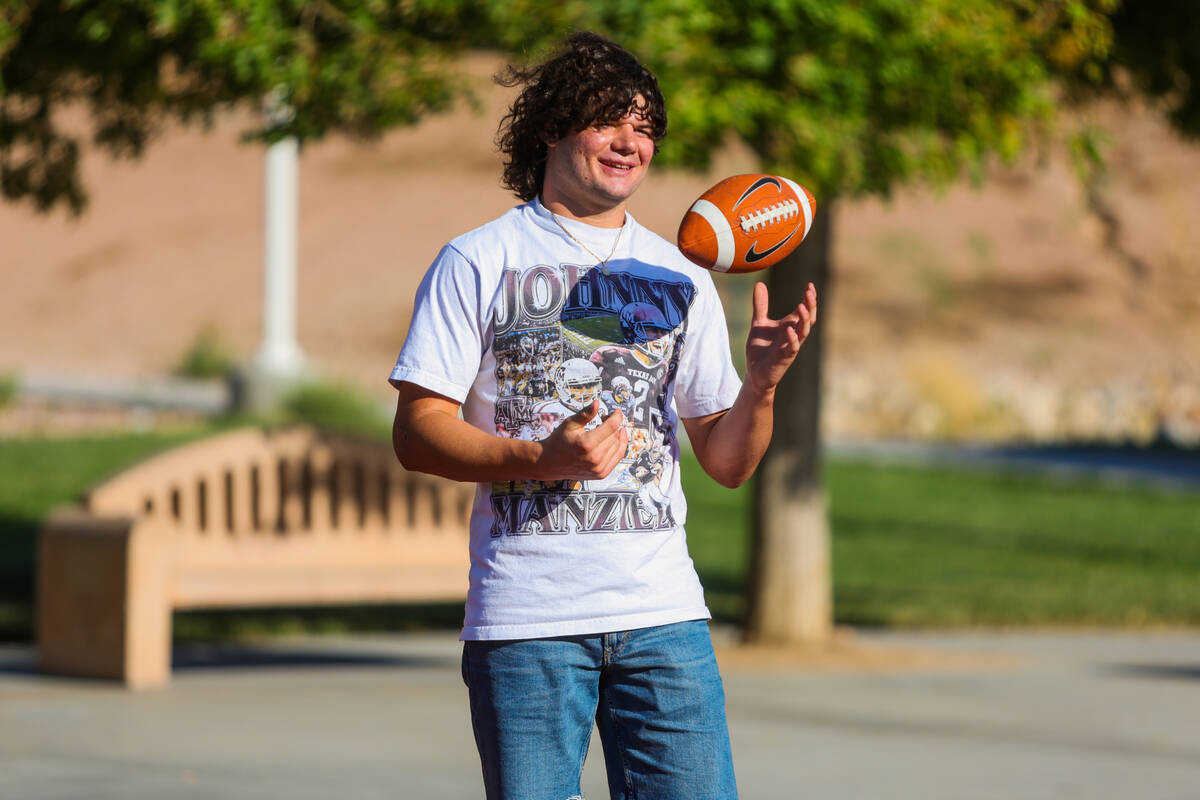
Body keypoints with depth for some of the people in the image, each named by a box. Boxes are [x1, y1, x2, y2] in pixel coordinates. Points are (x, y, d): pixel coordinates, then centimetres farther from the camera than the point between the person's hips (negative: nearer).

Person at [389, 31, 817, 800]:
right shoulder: (476, 264, 3)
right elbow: (417, 433, -3)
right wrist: (542, 458, -18)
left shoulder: (682, 279, 14)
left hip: (663, 612, 3)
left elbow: (728, 463, 13)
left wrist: (760, 385, -8)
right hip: (525, 618, -3)